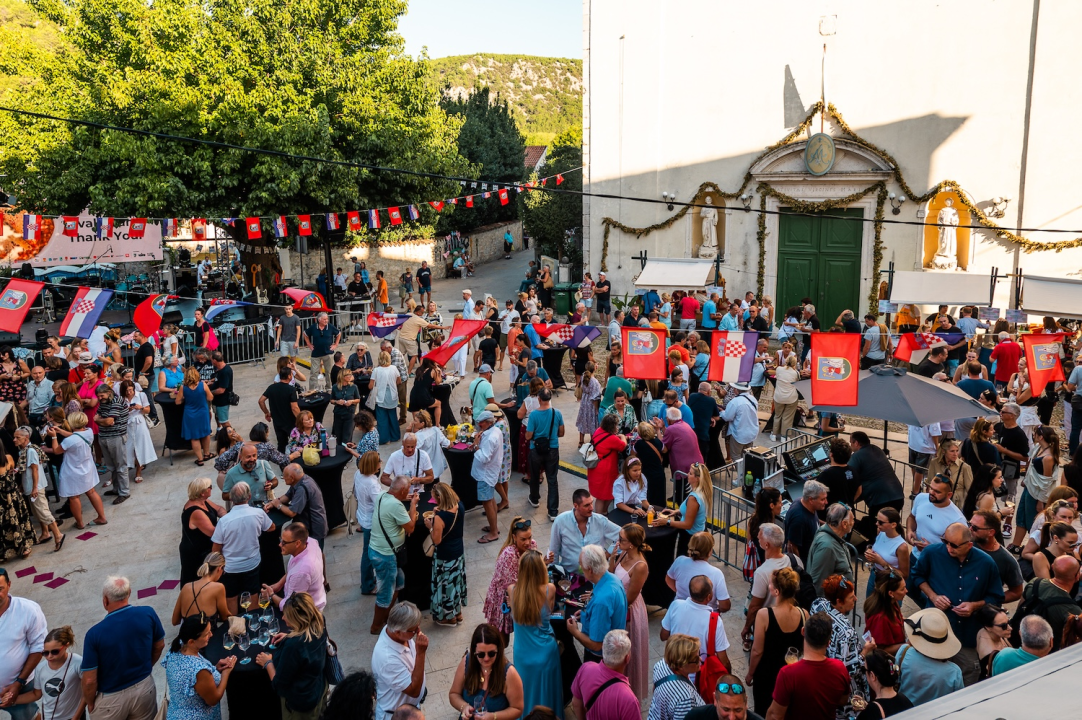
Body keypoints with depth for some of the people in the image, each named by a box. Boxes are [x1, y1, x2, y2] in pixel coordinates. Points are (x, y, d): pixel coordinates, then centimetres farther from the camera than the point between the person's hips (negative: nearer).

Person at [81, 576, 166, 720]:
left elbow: (90, 680, -17)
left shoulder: (95, 634, -25)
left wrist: (90, 702, 2)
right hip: (144, 687, 2)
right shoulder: (148, 613, -17)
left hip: (111, 698, -2)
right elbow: (159, 646, 0)